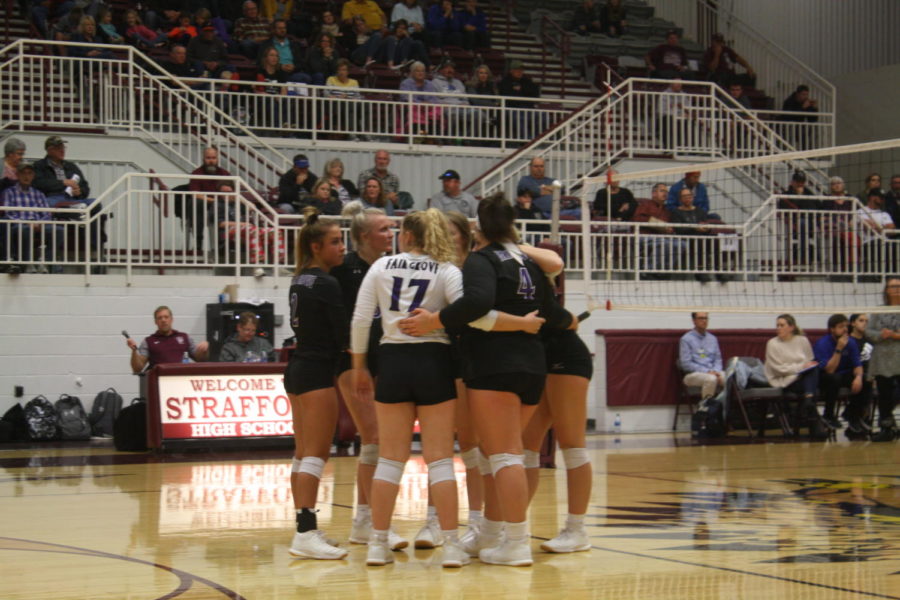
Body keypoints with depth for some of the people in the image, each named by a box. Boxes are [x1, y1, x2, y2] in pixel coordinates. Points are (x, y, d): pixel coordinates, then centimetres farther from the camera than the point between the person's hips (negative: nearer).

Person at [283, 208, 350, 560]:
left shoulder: (299, 281, 12)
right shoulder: (326, 284, -14)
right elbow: (345, 338, -14)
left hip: (298, 369, 9)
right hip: (318, 373, -9)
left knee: (303, 454, 10)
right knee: (316, 453, -10)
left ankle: (305, 529, 14)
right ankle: (306, 535, -13)